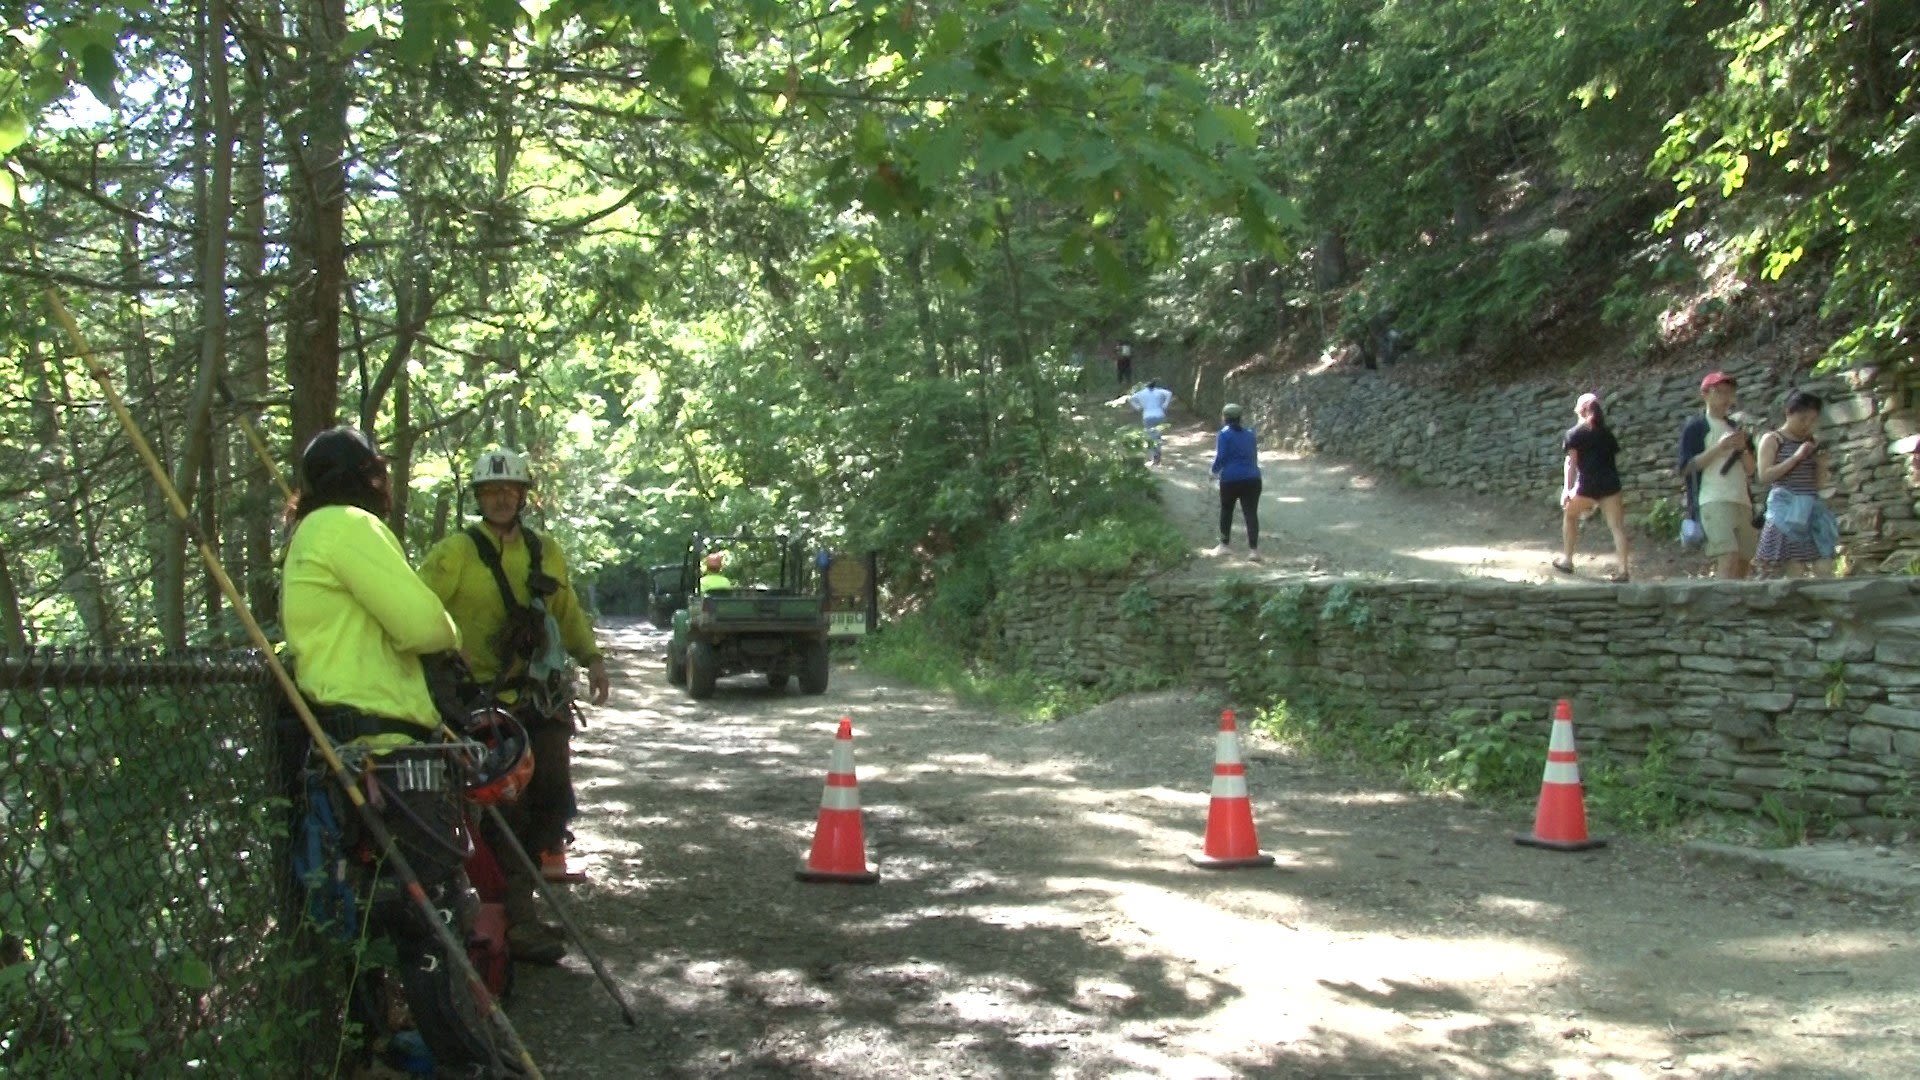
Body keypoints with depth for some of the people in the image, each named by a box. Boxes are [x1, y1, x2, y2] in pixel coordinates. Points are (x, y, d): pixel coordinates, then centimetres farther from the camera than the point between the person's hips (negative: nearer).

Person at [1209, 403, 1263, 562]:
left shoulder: (1224, 434, -4)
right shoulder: (1249, 433, 13)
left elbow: (1220, 457, -9)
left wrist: (1215, 471, 8)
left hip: (1231, 479, -3)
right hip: (1252, 478, 3)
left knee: (1226, 510, 17)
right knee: (1251, 513, -2)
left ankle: (1225, 544, 23)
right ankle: (1253, 549, -10)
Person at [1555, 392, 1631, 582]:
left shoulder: (1574, 433, 3)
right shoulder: (1606, 433, 17)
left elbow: (1571, 463, -4)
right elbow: (1615, 458, 16)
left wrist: (1567, 489, -4)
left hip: (1588, 485, -3)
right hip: (1610, 483, 3)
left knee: (1570, 515, 20)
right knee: (1617, 525, 0)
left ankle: (1567, 560, 24)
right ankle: (1622, 570, -7)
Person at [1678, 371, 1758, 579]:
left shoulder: (1736, 429, 23)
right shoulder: (1696, 428, 6)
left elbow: (1750, 470, 20)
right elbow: (1686, 467, -5)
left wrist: (1743, 449, 0)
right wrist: (1719, 447, -12)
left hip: (1742, 501, 7)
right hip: (1714, 501, -7)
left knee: (1744, 563, 2)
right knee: (1729, 559, -21)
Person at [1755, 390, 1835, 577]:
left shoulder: (1812, 443, 17)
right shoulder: (1772, 439, 3)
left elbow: (1819, 484, 19)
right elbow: (1764, 476, -9)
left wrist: (1821, 465, -1)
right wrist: (1796, 457, -13)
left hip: (1812, 509, 6)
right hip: (1787, 510, -5)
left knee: (1825, 568, -4)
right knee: (1795, 569, -11)